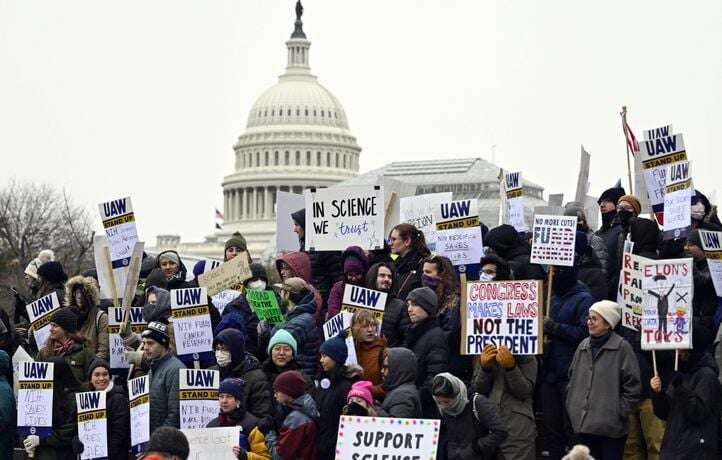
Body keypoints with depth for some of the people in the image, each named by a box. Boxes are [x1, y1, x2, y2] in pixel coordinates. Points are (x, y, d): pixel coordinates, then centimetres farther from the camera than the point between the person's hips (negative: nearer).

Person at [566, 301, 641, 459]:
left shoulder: (622, 347, -8)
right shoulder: (584, 346, 10)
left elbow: (633, 387, -9)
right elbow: (572, 379, 20)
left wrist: (620, 412, -10)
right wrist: (572, 406, 11)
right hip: (583, 423, 6)